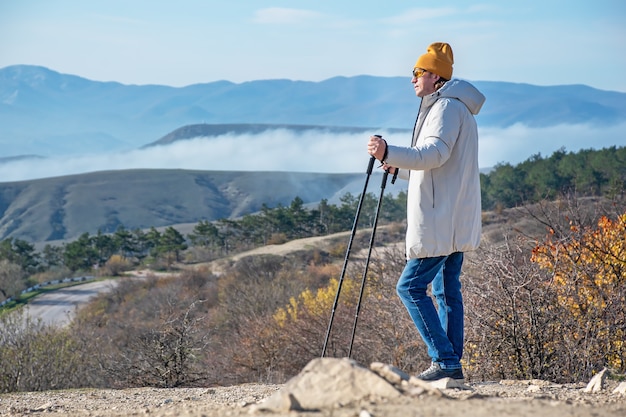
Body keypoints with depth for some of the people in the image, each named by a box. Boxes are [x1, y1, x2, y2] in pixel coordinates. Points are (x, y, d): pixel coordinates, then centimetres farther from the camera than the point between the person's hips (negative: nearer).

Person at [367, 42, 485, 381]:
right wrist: (398, 168, 25)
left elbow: (434, 153, -28)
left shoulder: (447, 106, -11)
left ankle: (445, 360, -11)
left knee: (410, 287, -10)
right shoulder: (457, 108, 22)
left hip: (440, 221, -11)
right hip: (453, 222, 11)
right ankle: (452, 365, 12)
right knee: (446, 289, 11)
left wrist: (390, 152, -39)